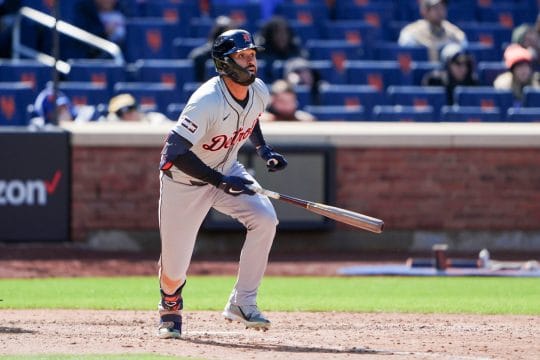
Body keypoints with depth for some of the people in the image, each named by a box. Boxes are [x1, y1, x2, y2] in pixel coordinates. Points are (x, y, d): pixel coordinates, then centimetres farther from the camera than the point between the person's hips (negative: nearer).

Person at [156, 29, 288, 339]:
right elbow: (176, 153, -35)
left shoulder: (259, 92, -10)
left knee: (265, 218, -23)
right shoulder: (207, 102, -32)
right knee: (175, 268, 1)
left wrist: (264, 149, 1)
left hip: (227, 171, 5)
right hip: (184, 181, -5)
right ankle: (171, 307, 40)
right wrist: (221, 181, -38)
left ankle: (242, 302, -12)